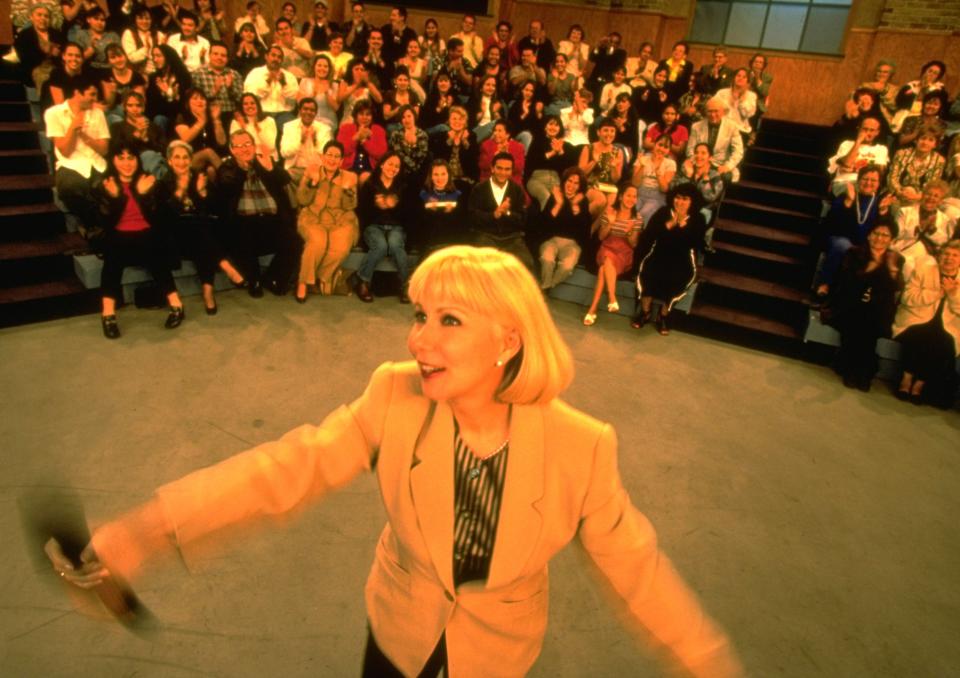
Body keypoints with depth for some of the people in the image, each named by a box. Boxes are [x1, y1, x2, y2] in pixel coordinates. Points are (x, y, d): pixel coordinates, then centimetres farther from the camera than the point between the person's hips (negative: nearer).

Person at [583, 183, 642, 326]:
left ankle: (593, 309, -38)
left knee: (604, 267, -33)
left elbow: (634, 244, 3)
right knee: (607, 258, -37)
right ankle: (612, 300, -42)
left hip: (625, 254, -1)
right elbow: (601, 237, 4)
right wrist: (610, 223, -13)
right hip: (607, 249, 1)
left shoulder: (637, 218, 5)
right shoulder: (609, 211, 3)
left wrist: (629, 232, -17)